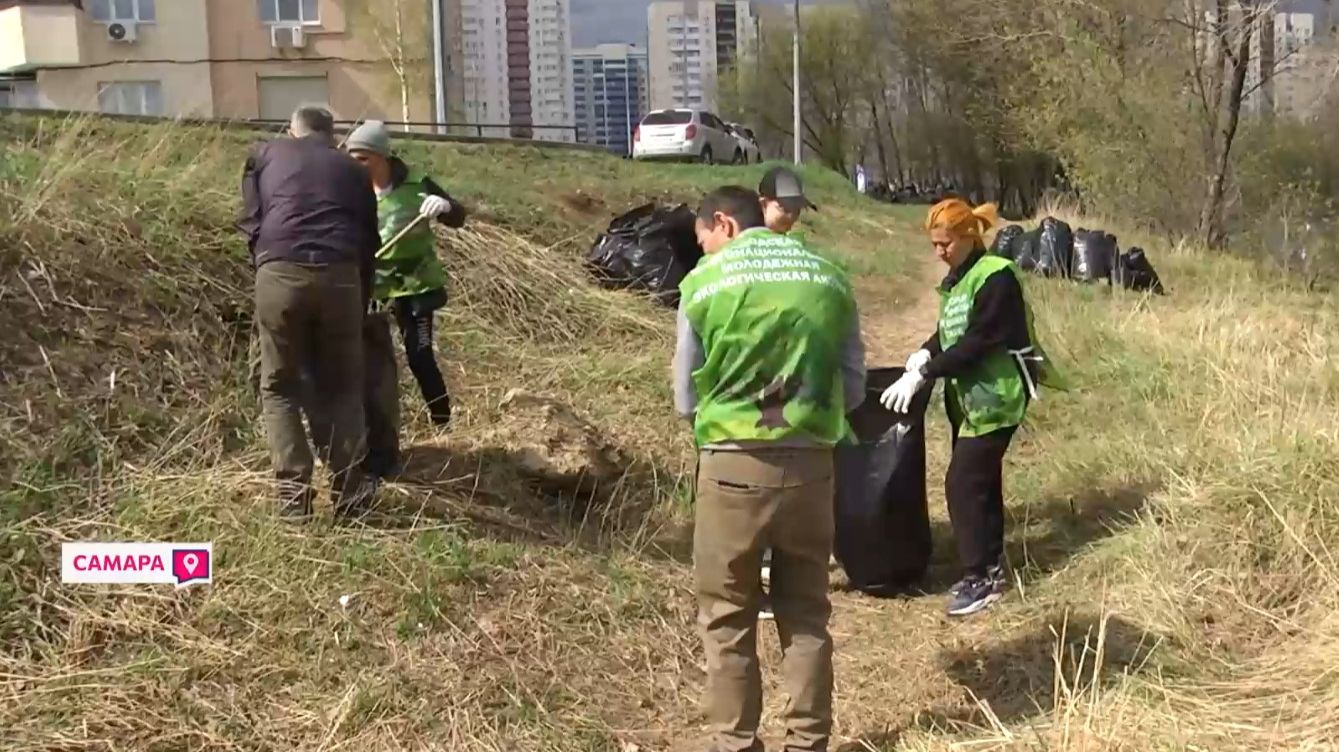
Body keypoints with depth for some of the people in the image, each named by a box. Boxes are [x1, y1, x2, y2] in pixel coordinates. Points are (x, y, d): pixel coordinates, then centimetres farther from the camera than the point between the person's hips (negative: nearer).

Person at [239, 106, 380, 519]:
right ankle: (349, 494, 12)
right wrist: (362, 301, 33)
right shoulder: (353, 169, 26)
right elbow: (368, 244, 25)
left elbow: (251, 222, 14)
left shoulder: (265, 154, 23)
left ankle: (293, 495, 3)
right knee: (343, 389, 14)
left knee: (279, 388, 11)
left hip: (280, 273, -1)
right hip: (340, 275, 1)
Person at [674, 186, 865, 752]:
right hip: (811, 463, 3)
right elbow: (853, 390, 8)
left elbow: (686, 399, 3)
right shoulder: (828, 276, 6)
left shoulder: (705, 281, -2)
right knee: (806, 613, 16)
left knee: (727, 618, 11)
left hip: (733, 465, -3)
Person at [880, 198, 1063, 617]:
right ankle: (991, 563, 26)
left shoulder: (996, 277, -17)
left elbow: (977, 342, -23)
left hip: (995, 397, -9)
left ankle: (980, 578, -2)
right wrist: (926, 351, -2)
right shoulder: (958, 277, 11)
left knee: (963, 482, -10)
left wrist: (923, 374, -24)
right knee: (981, 478, 15)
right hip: (968, 395, 9)